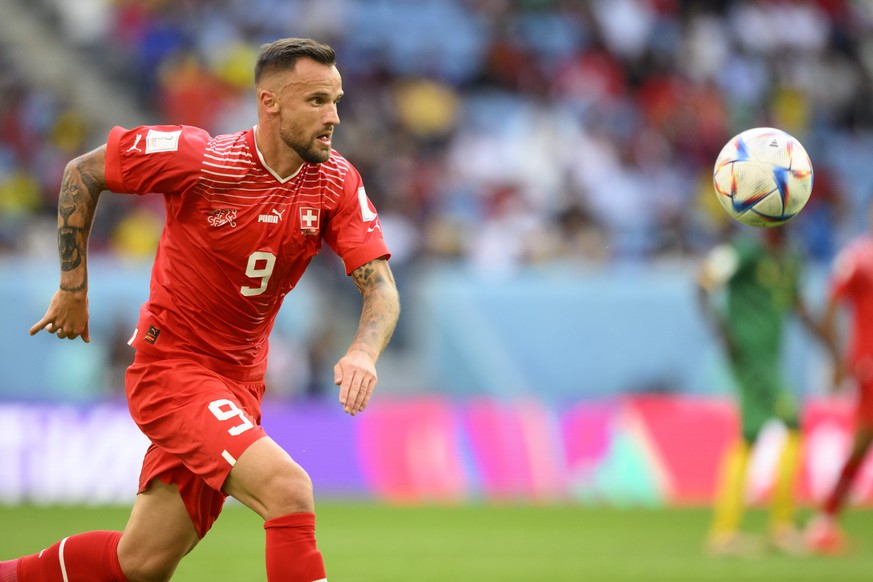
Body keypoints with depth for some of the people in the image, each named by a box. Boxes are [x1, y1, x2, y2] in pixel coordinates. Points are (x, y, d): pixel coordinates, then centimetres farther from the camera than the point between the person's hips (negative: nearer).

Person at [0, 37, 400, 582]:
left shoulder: (337, 182, -6)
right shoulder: (200, 158, -18)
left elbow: (381, 287, -11)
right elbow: (83, 171, -4)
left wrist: (363, 352, -33)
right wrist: (73, 287, -2)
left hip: (239, 382, 6)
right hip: (171, 368, -6)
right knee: (288, 488, -27)